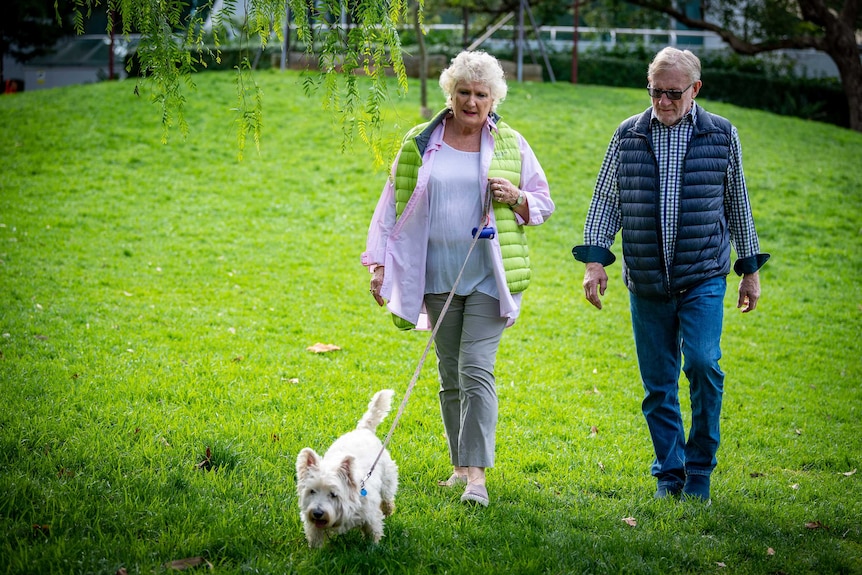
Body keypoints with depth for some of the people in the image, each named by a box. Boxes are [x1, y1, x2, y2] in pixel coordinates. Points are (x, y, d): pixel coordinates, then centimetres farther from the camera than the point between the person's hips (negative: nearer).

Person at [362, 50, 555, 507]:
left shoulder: (510, 144, 4)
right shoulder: (420, 143, 6)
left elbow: (543, 203, 11)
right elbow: (395, 206, 10)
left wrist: (517, 199, -11)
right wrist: (380, 263, 4)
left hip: (489, 276, -2)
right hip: (438, 276, 2)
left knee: (476, 369, -13)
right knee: (450, 374, 9)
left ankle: (476, 476, -15)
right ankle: (460, 465, 21)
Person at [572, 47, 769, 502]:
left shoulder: (721, 135, 4)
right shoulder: (628, 135, 6)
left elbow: (737, 204, 11)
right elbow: (605, 201, 9)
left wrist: (750, 269, 12)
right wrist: (595, 260, -2)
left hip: (704, 277, -2)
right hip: (646, 282, 2)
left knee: (703, 363, -17)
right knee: (658, 383, 4)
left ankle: (699, 469, 0)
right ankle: (669, 473, 17)